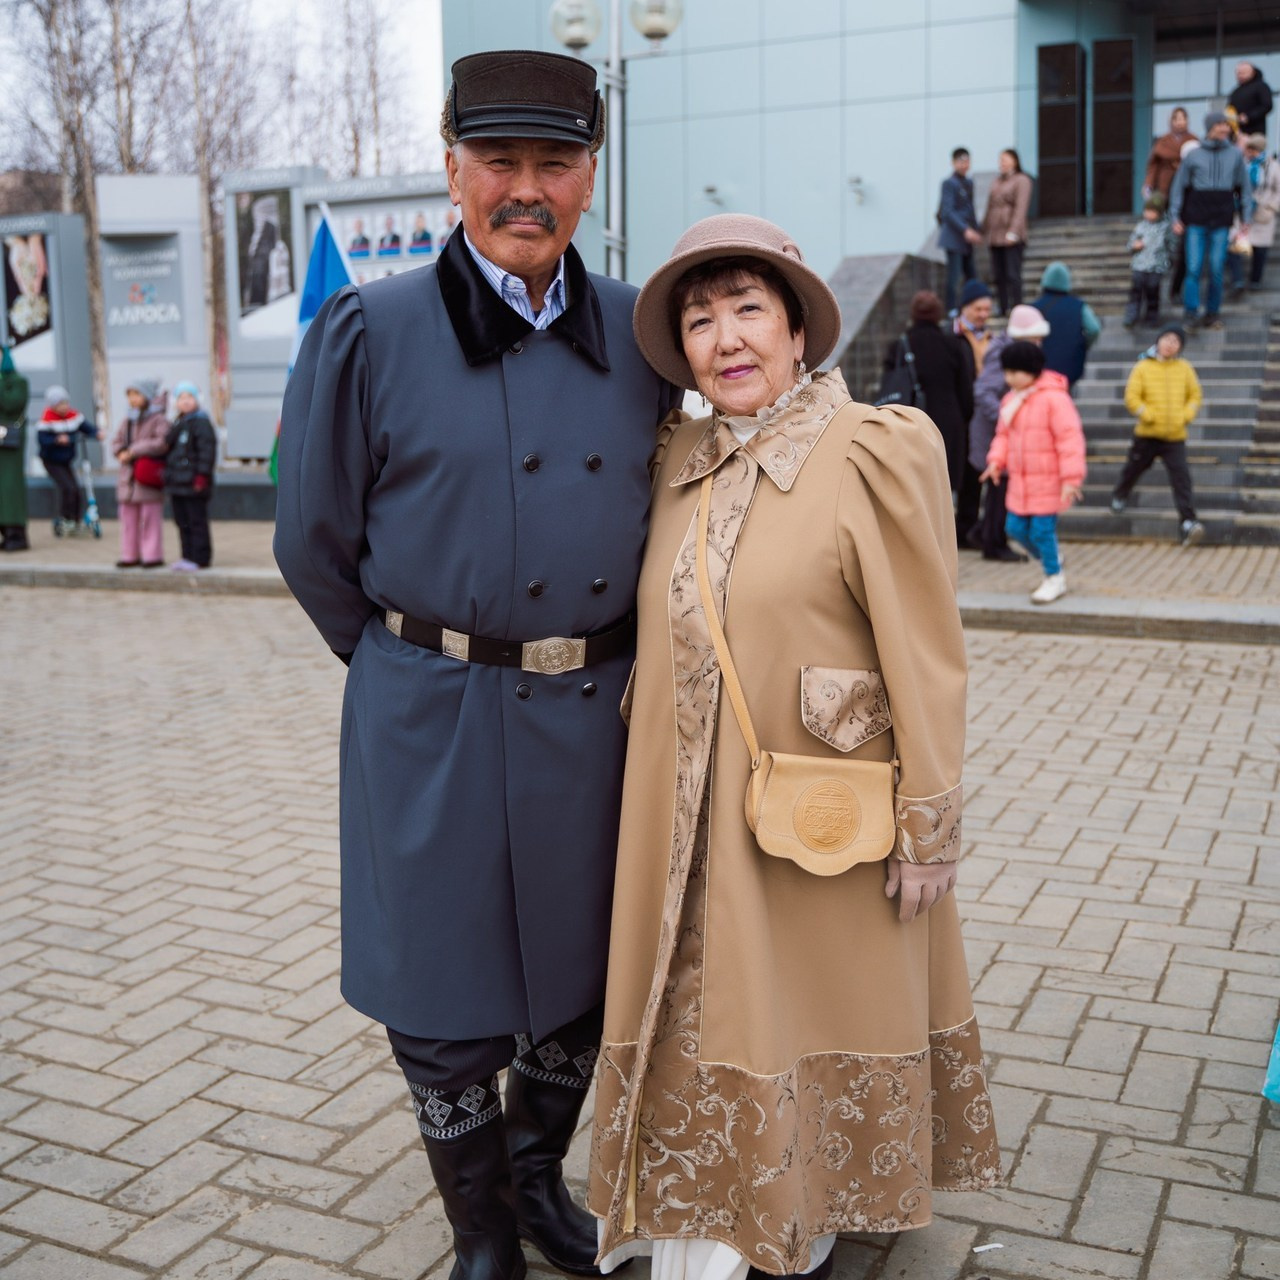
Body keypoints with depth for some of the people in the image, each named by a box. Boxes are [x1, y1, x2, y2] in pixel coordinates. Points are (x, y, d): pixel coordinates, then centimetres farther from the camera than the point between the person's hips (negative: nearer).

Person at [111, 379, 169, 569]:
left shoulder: (159, 420, -7)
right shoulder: (127, 421, 14)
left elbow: (160, 443, -20)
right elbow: (117, 442, 16)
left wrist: (133, 451, -18)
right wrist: (121, 453, -8)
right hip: (128, 475, 7)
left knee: (150, 517, -3)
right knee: (128, 517, 9)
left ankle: (153, 555, 3)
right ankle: (130, 555, 16)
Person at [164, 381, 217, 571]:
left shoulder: (201, 423, -10)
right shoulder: (177, 424, 17)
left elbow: (207, 451, -16)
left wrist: (202, 475, -21)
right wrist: (166, 474, 22)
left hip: (193, 484, -9)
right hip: (177, 483, 9)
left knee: (197, 521, -5)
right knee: (182, 522, 12)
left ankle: (200, 558, -1)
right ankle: (188, 556, 19)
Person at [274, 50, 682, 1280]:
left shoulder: (635, 333, 4)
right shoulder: (369, 331, -6)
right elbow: (314, 542, 1)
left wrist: (602, 656, 12)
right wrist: (415, 659, 7)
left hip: (597, 715, 4)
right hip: (437, 724, -3)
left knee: (584, 981, 17)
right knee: (448, 1003, 9)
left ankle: (536, 1176, 44)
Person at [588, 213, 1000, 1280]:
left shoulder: (872, 452, -13)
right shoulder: (682, 462, 5)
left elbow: (926, 659, -13)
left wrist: (931, 830, -12)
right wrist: (659, 784, 13)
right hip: (696, 822, 5)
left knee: (813, 1013, 12)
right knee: (709, 1012, 13)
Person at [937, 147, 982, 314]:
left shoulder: (969, 182, 15)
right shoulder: (949, 183, -10)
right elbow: (947, 212, -16)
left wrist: (976, 231, 14)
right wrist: (965, 230, -24)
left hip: (967, 238, 8)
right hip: (954, 237, -8)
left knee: (971, 274, 10)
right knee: (955, 275, -9)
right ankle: (951, 311, -5)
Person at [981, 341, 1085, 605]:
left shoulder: (1054, 398, -16)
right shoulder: (1011, 399, 8)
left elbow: (1069, 438, -18)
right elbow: (1004, 433, 17)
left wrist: (1071, 478, -20)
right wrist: (997, 459, -2)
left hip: (1047, 481, -8)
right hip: (1020, 480, 8)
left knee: (1042, 531, -4)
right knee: (1015, 528, 10)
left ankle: (1055, 578, 16)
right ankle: (1050, 561, 34)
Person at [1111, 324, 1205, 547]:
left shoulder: (1185, 368, 5)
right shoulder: (1143, 367, -3)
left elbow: (1195, 395, 12)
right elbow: (1131, 397, -6)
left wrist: (1186, 416, -5)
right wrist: (1148, 416, -16)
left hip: (1175, 436, 0)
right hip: (1147, 434, 0)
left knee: (1181, 477, -13)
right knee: (1134, 468, 18)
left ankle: (1187, 523, -20)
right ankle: (1119, 496, 50)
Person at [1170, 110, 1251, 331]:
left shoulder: (1235, 155, 9)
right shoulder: (1193, 155, 4)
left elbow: (1243, 187, 13)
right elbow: (1180, 186, 8)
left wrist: (1245, 218, 11)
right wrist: (1176, 217, 3)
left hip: (1222, 218, 1)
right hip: (1196, 218, -1)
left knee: (1217, 269, -1)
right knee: (1194, 268, -7)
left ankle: (1213, 313, 9)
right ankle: (1190, 313, -1)